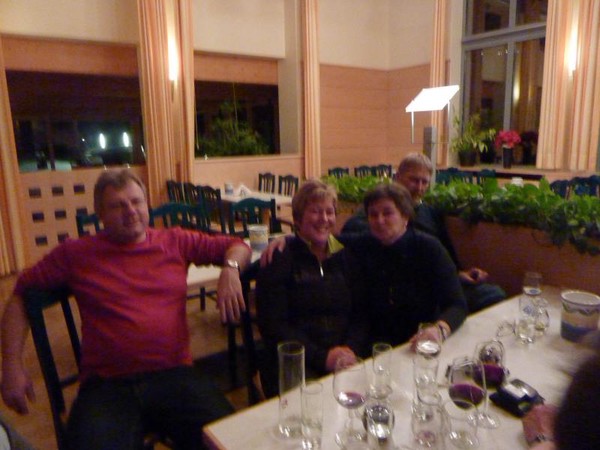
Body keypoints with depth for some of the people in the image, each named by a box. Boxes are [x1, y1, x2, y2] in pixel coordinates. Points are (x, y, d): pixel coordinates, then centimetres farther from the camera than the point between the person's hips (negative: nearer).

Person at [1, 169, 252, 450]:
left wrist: (230, 269, -5)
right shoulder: (75, 254, 10)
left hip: (175, 375, 1)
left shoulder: (175, 242, 11)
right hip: (106, 386, 0)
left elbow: (237, 246, 17)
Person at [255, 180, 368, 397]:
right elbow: (273, 325, -7)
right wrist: (322, 357, -15)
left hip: (345, 359, 4)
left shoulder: (345, 255, 12)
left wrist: (351, 349, -9)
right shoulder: (279, 258, -2)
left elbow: (360, 314, 11)